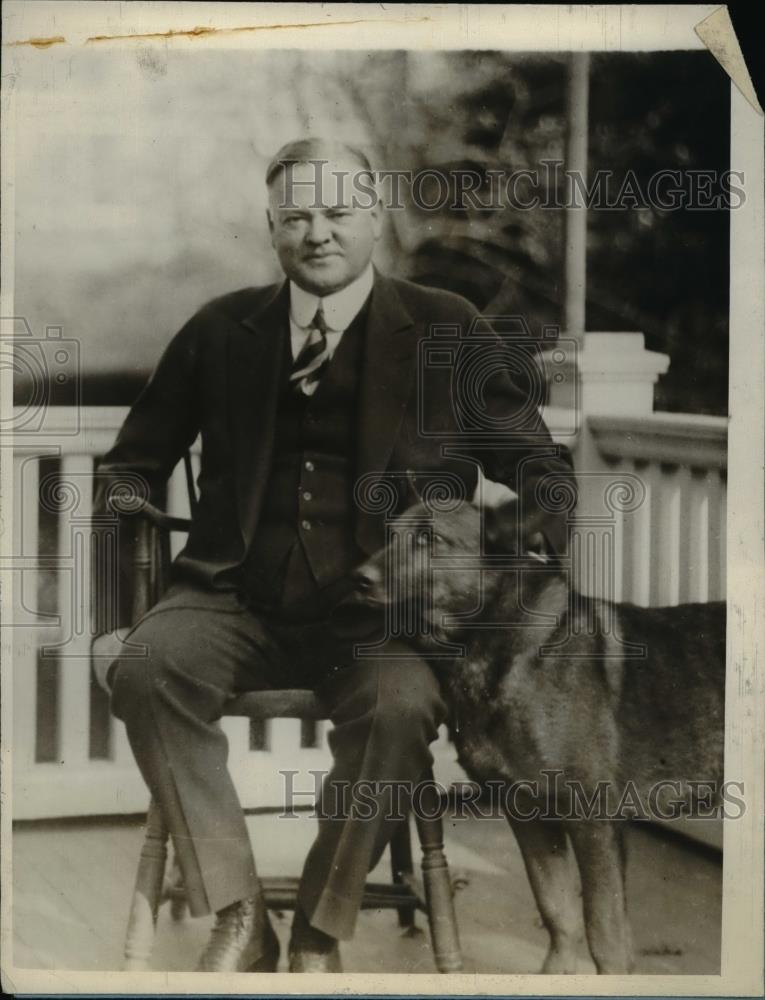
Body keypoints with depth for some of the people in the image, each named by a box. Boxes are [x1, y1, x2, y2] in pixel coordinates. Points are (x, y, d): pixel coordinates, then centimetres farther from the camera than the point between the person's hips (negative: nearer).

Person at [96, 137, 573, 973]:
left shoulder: (445, 329, 9)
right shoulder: (222, 329, 15)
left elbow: (533, 465, 11)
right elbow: (137, 455, 23)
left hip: (383, 611, -2)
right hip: (239, 599, 2)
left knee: (401, 705, -34)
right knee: (144, 667, -29)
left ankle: (319, 937, -11)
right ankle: (236, 918, -16)